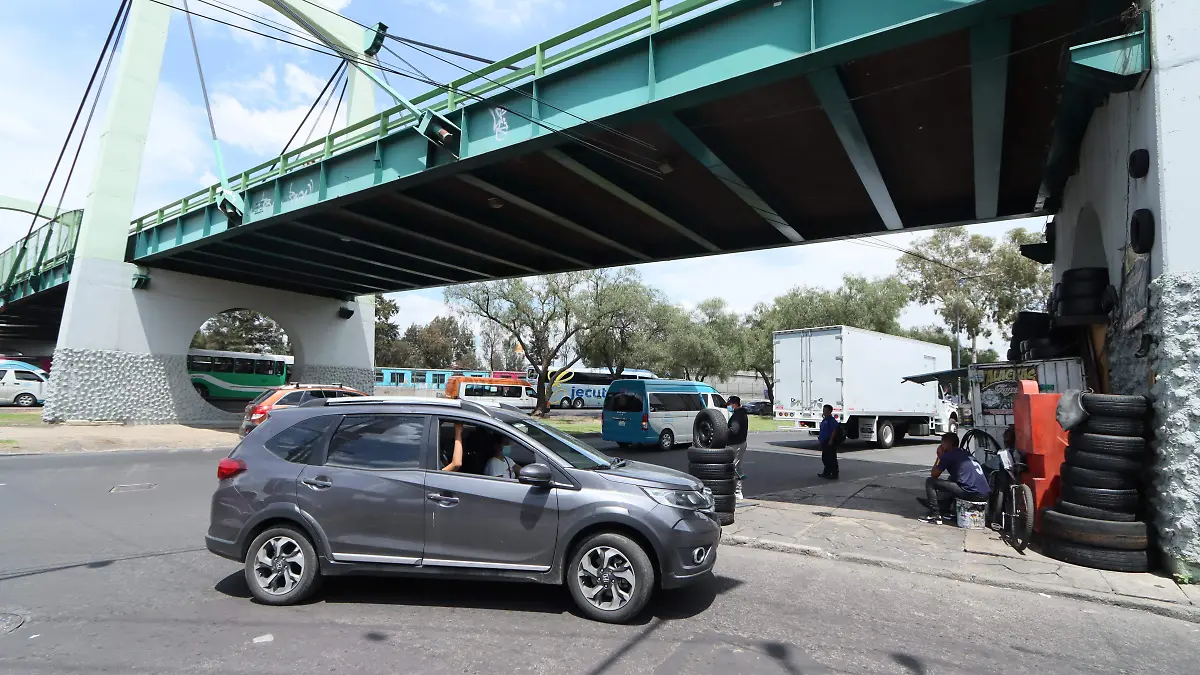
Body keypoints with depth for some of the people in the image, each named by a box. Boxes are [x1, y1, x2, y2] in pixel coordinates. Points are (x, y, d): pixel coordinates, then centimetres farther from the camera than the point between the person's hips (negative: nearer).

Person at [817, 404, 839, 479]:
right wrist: (819, 438, 20)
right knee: (825, 458, 16)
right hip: (824, 442, 11)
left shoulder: (832, 420, -15)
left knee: (832, 459, -5)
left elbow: (834, 431, -21)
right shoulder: (824, 420, 16)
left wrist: (831, 440, -24)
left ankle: (834, 474, 1)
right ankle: (826, 473, 26)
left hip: (829, 443, -11)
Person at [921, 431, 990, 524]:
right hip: (985, 495, 9)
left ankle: (935, 515, -2)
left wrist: (939, 457, 15)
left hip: (972, 494, -9)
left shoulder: (948, 455, -2)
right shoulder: (966, 453, 22)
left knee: (930, 482, -1)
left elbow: (933, 475, 7)